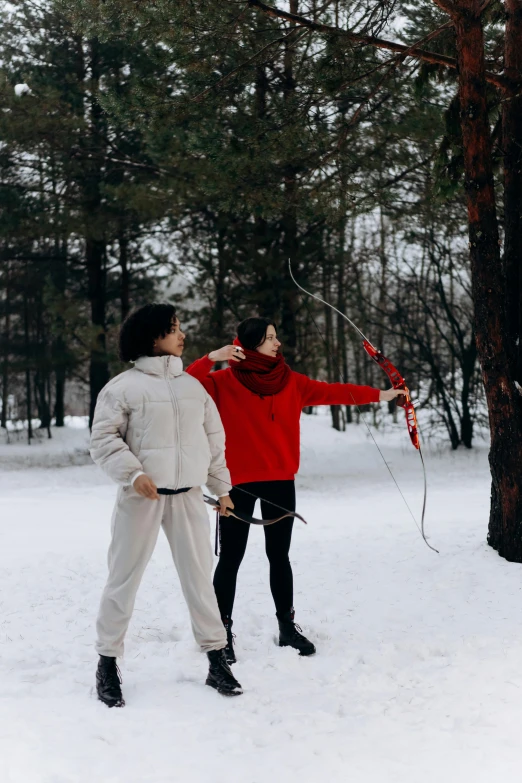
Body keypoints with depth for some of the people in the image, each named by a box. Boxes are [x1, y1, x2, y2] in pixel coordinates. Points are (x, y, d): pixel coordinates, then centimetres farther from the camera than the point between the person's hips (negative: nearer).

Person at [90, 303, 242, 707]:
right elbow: (104, 439, -6)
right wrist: (133, 474, -18)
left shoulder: (193, 385, 11)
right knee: (124, 579, 3)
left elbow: (214, 440, 16)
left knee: (200, 578, 7)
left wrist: (222, 487, 15)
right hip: (141, 497, -4)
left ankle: (217, 660, 16)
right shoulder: (123, 386, -4)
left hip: (188, 497, 4)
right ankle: (108, 663, 15)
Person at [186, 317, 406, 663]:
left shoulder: (291, 382, 7)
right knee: (231, 558, 0)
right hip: (238, 482, -4)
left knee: (279, 555, 12)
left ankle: (287, 626, 22)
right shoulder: (225, 382, -6)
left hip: (280, 482, 4)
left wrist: (379, 394, 7)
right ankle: (223, 631, 10)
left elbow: (332, 392, 8)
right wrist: (211, 358, -25)